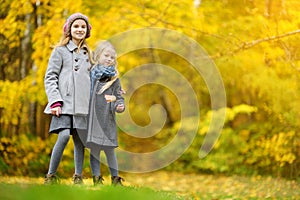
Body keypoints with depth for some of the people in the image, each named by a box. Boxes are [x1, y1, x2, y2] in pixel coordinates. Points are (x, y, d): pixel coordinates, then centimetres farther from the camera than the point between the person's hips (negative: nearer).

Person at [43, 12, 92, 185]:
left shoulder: (89, 54, 20)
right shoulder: (60, 51, 5)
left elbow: (93, 78, 25)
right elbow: (50, 78, -1)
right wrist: (54, 101, -12)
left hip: (83, 105, 5)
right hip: (65, 103, -5)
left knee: (80, 139, 2)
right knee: (64, 136, -20)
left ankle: (78, 177, 12)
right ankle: (51, 175, -10)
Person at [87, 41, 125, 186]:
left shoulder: (114, 77, 7)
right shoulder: (91, 73, 4)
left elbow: (119, 96, 7)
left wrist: (119, 106, -12)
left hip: (107, 119, 1)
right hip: (93, 117, -1)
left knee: (110, 149, 3)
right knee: (94, 148, 0)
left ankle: (115, 178, 12)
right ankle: (96, 178, 5)